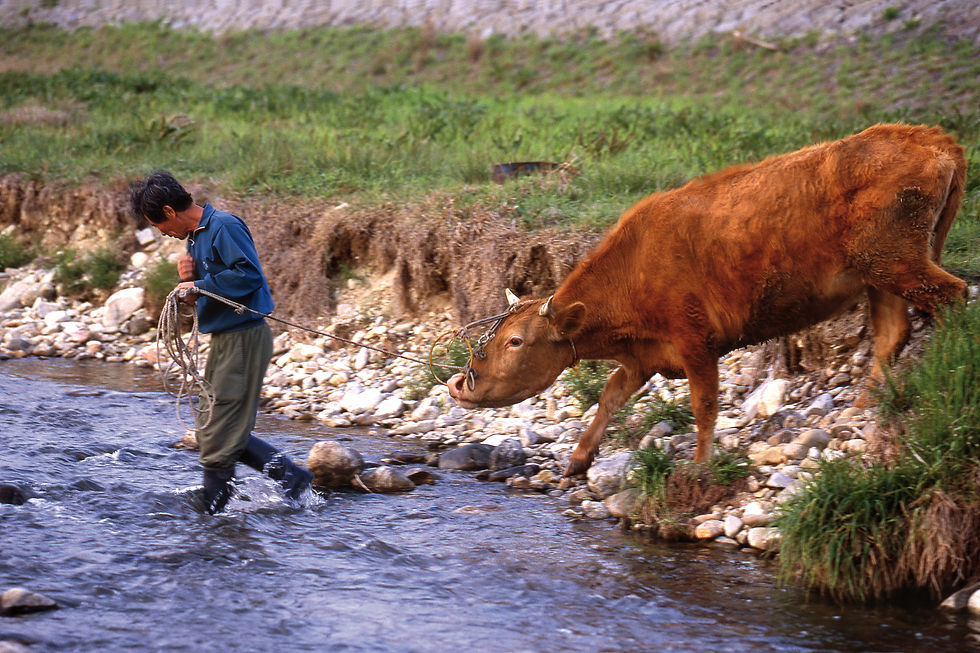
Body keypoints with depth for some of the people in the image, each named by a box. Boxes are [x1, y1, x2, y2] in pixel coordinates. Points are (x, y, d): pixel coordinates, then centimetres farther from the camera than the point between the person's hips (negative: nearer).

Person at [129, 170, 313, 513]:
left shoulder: (224, 227, -14)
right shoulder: (195, 236, 15)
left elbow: (248, 275, -25)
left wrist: (199, 286, -17)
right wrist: (189, 277, -1)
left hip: (244, 339, -11)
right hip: (223, 340, 11)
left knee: (221, 439, -4)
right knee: (212, 431, 13)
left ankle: (210, 515, 4)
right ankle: (290, 475, 15)